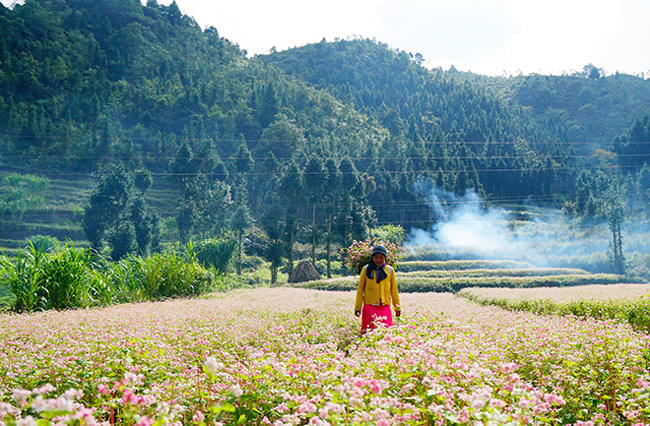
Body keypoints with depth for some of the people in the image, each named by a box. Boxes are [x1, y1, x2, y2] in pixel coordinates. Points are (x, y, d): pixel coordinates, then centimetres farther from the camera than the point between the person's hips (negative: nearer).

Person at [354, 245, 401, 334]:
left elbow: (394, 290, 17)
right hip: (370, 306, -1)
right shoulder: (366, 270, 7)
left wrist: (397, 307, 14)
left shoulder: (390, 270, 11)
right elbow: (360, 289, 9)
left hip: (385, 307, 2)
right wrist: (357, 307, 5)